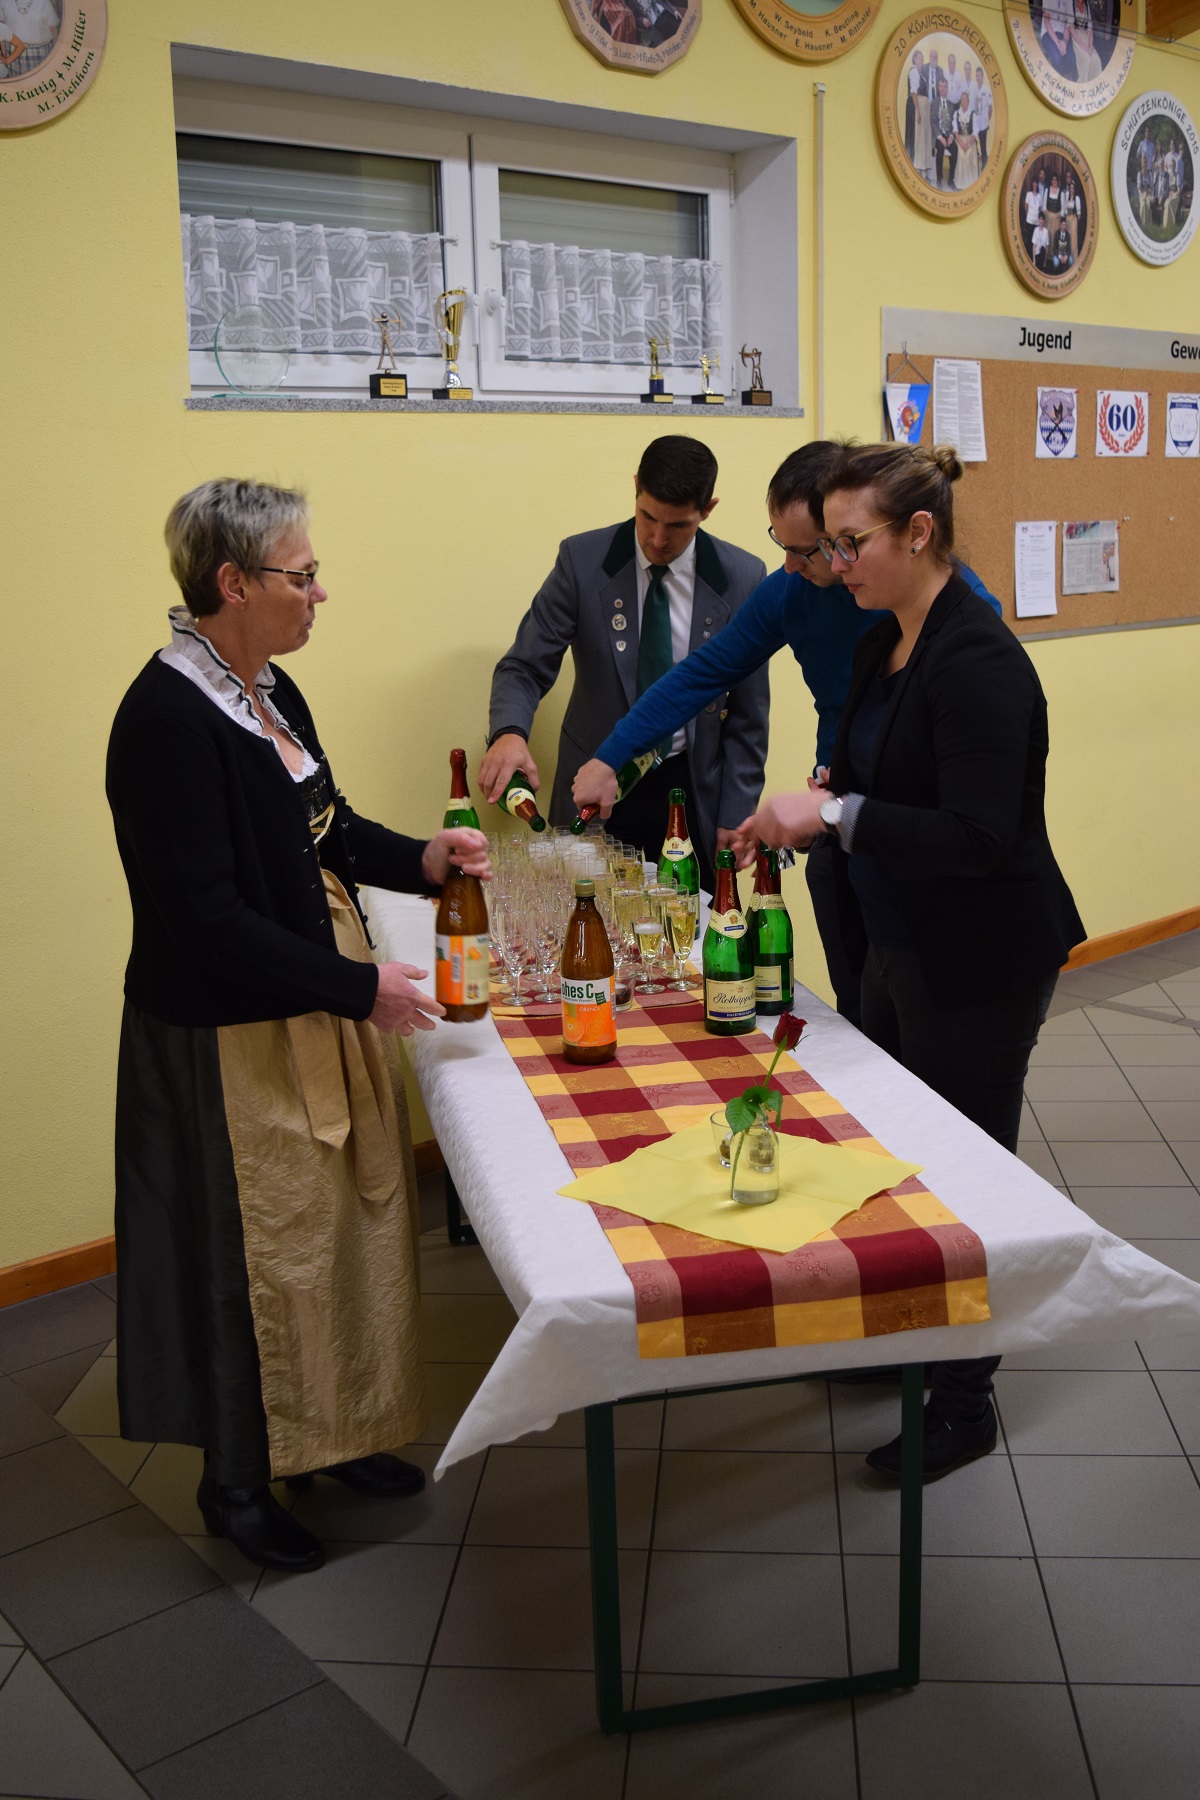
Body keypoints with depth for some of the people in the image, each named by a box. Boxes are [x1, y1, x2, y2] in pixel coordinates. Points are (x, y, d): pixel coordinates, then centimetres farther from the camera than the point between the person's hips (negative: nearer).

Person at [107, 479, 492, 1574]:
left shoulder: (269, 691, 6)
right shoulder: (168, 719, -23)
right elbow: (205, 917, -25)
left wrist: (420, 859, 2)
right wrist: (357, 986, -22)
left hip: (323, 1011, 9)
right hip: (232, 1038, -9)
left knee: (346, 1221, 18)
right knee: (257, 1248, 7)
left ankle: (332, 1431, 39)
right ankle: (237, 1480, 29)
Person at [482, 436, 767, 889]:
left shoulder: (742, 577, -4)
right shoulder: (582, 560, -6)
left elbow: (749, 711, 1)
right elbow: (525, 667, -7)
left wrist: (734, 817, -2)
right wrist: (509, 732, -28)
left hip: (695, 792, 1)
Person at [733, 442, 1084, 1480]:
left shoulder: (980, 663, -23)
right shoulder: (881, 647, 6)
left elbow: (981, 837, -29)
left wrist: (840, 814, -29)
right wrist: (805, 816, 0)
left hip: (982, 967, -9)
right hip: (901, 948, 9)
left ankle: (965, 1403, 25)